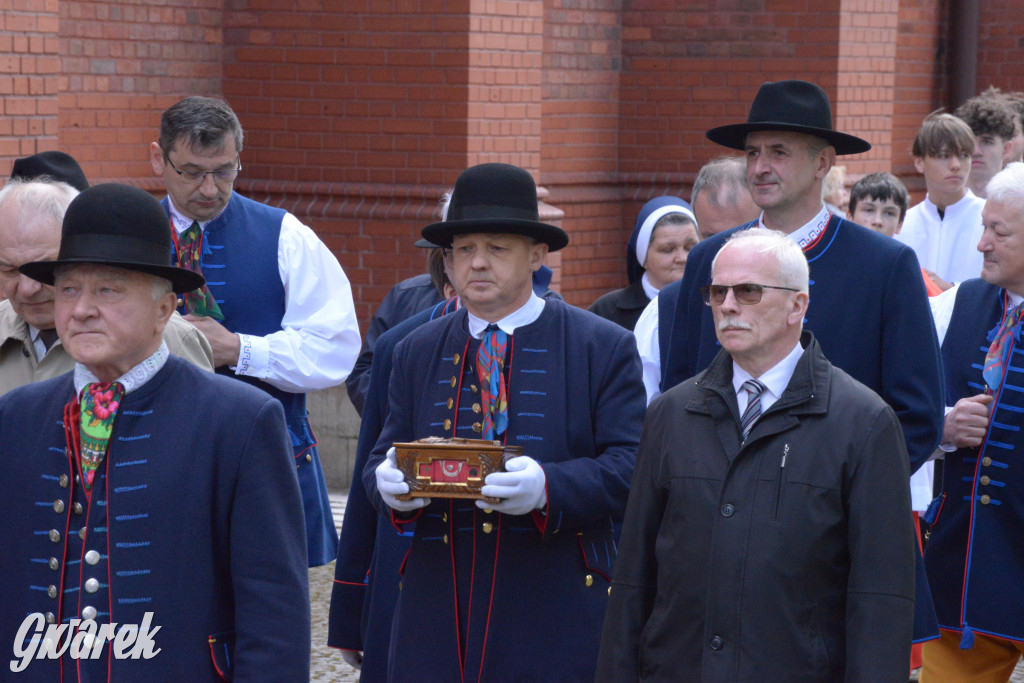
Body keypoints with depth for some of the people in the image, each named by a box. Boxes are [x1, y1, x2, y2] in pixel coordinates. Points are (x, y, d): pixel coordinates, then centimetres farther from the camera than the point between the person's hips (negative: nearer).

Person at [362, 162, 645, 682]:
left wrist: (548, 489, -23)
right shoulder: (416, 351, 15)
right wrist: (390, 483, -13)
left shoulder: (604, 348, 2)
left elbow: (630, 468, -6)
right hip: (437, 610, 3)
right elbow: (382, 460, 12)